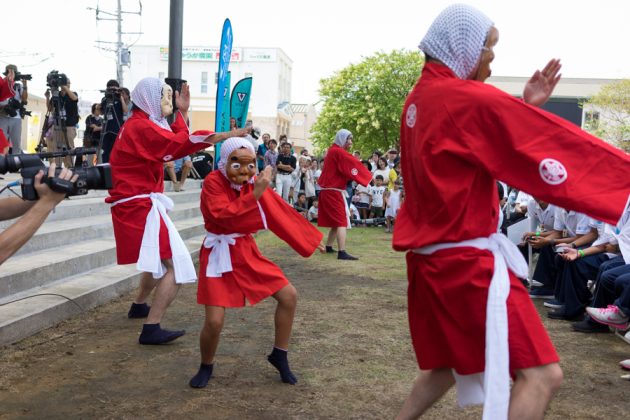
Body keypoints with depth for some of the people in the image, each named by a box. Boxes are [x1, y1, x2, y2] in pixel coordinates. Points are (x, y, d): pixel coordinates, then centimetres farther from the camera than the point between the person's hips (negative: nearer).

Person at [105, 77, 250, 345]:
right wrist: (228, 135, -31)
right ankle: (151, 329, -16)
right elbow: (180, 143, -27)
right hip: (140, 206, -11)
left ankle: (139, 306, 44)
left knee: (159, 259, 29)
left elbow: (172, 144, 15)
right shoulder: (141, 126, -16)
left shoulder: (141, 124, 16)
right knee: (176, 265, -15)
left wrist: (182, 112, 10)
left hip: (139, 204, 11)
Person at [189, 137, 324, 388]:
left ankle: (279, 356, 21)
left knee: (289, 296, 1)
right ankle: (206, 366, 19)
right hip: (219, 255, -6)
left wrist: (309, 238, 12)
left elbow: (281, 213, 9)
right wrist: (255, 194, -34)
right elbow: (222, 215, -30)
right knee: (215, 322, -14)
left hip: (247, 252, 6)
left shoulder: (253, 184, 2)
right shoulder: (213, 182, -15)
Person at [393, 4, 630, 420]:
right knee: (540, 374, -7)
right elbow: (555, 143, -13)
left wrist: (522, 107, 12)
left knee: (448, 363, 25)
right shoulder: (467, 97, -15)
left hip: (431, 256, 10)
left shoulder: (420, 98, 13)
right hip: (466, 258, -10)